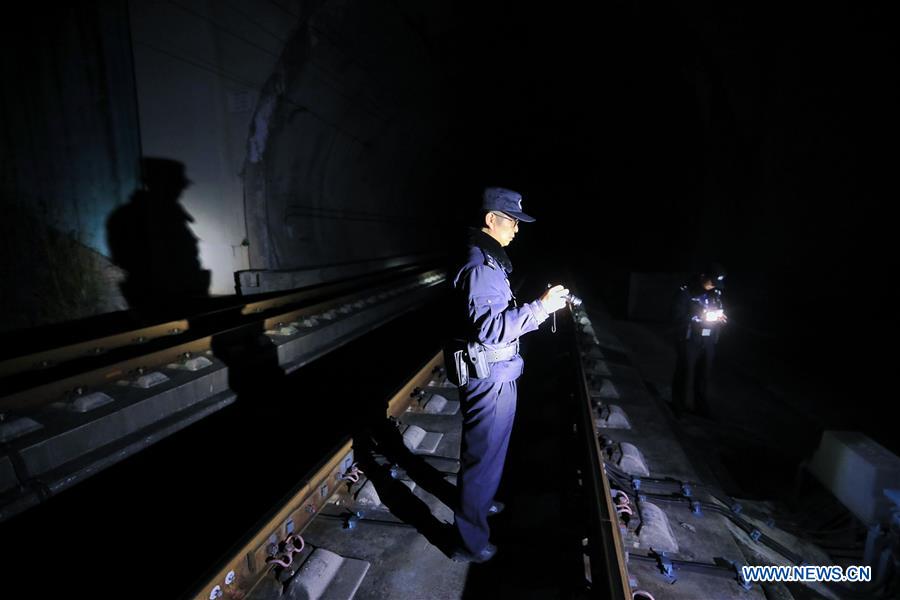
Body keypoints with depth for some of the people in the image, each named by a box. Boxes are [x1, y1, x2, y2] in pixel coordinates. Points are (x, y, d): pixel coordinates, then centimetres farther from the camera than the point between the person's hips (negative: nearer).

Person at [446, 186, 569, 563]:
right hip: (488, 376, -11)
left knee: (489, 447, 27)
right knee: (482, 453, 4)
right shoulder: (479, 267, -23)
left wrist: (541, 305, 13)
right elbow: (490, 328, -31)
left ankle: (480, 501, 51)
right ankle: (470, 543, 22)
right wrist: (539, 307, -29)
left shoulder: (490, 262, 11)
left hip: (496, 372, 11)